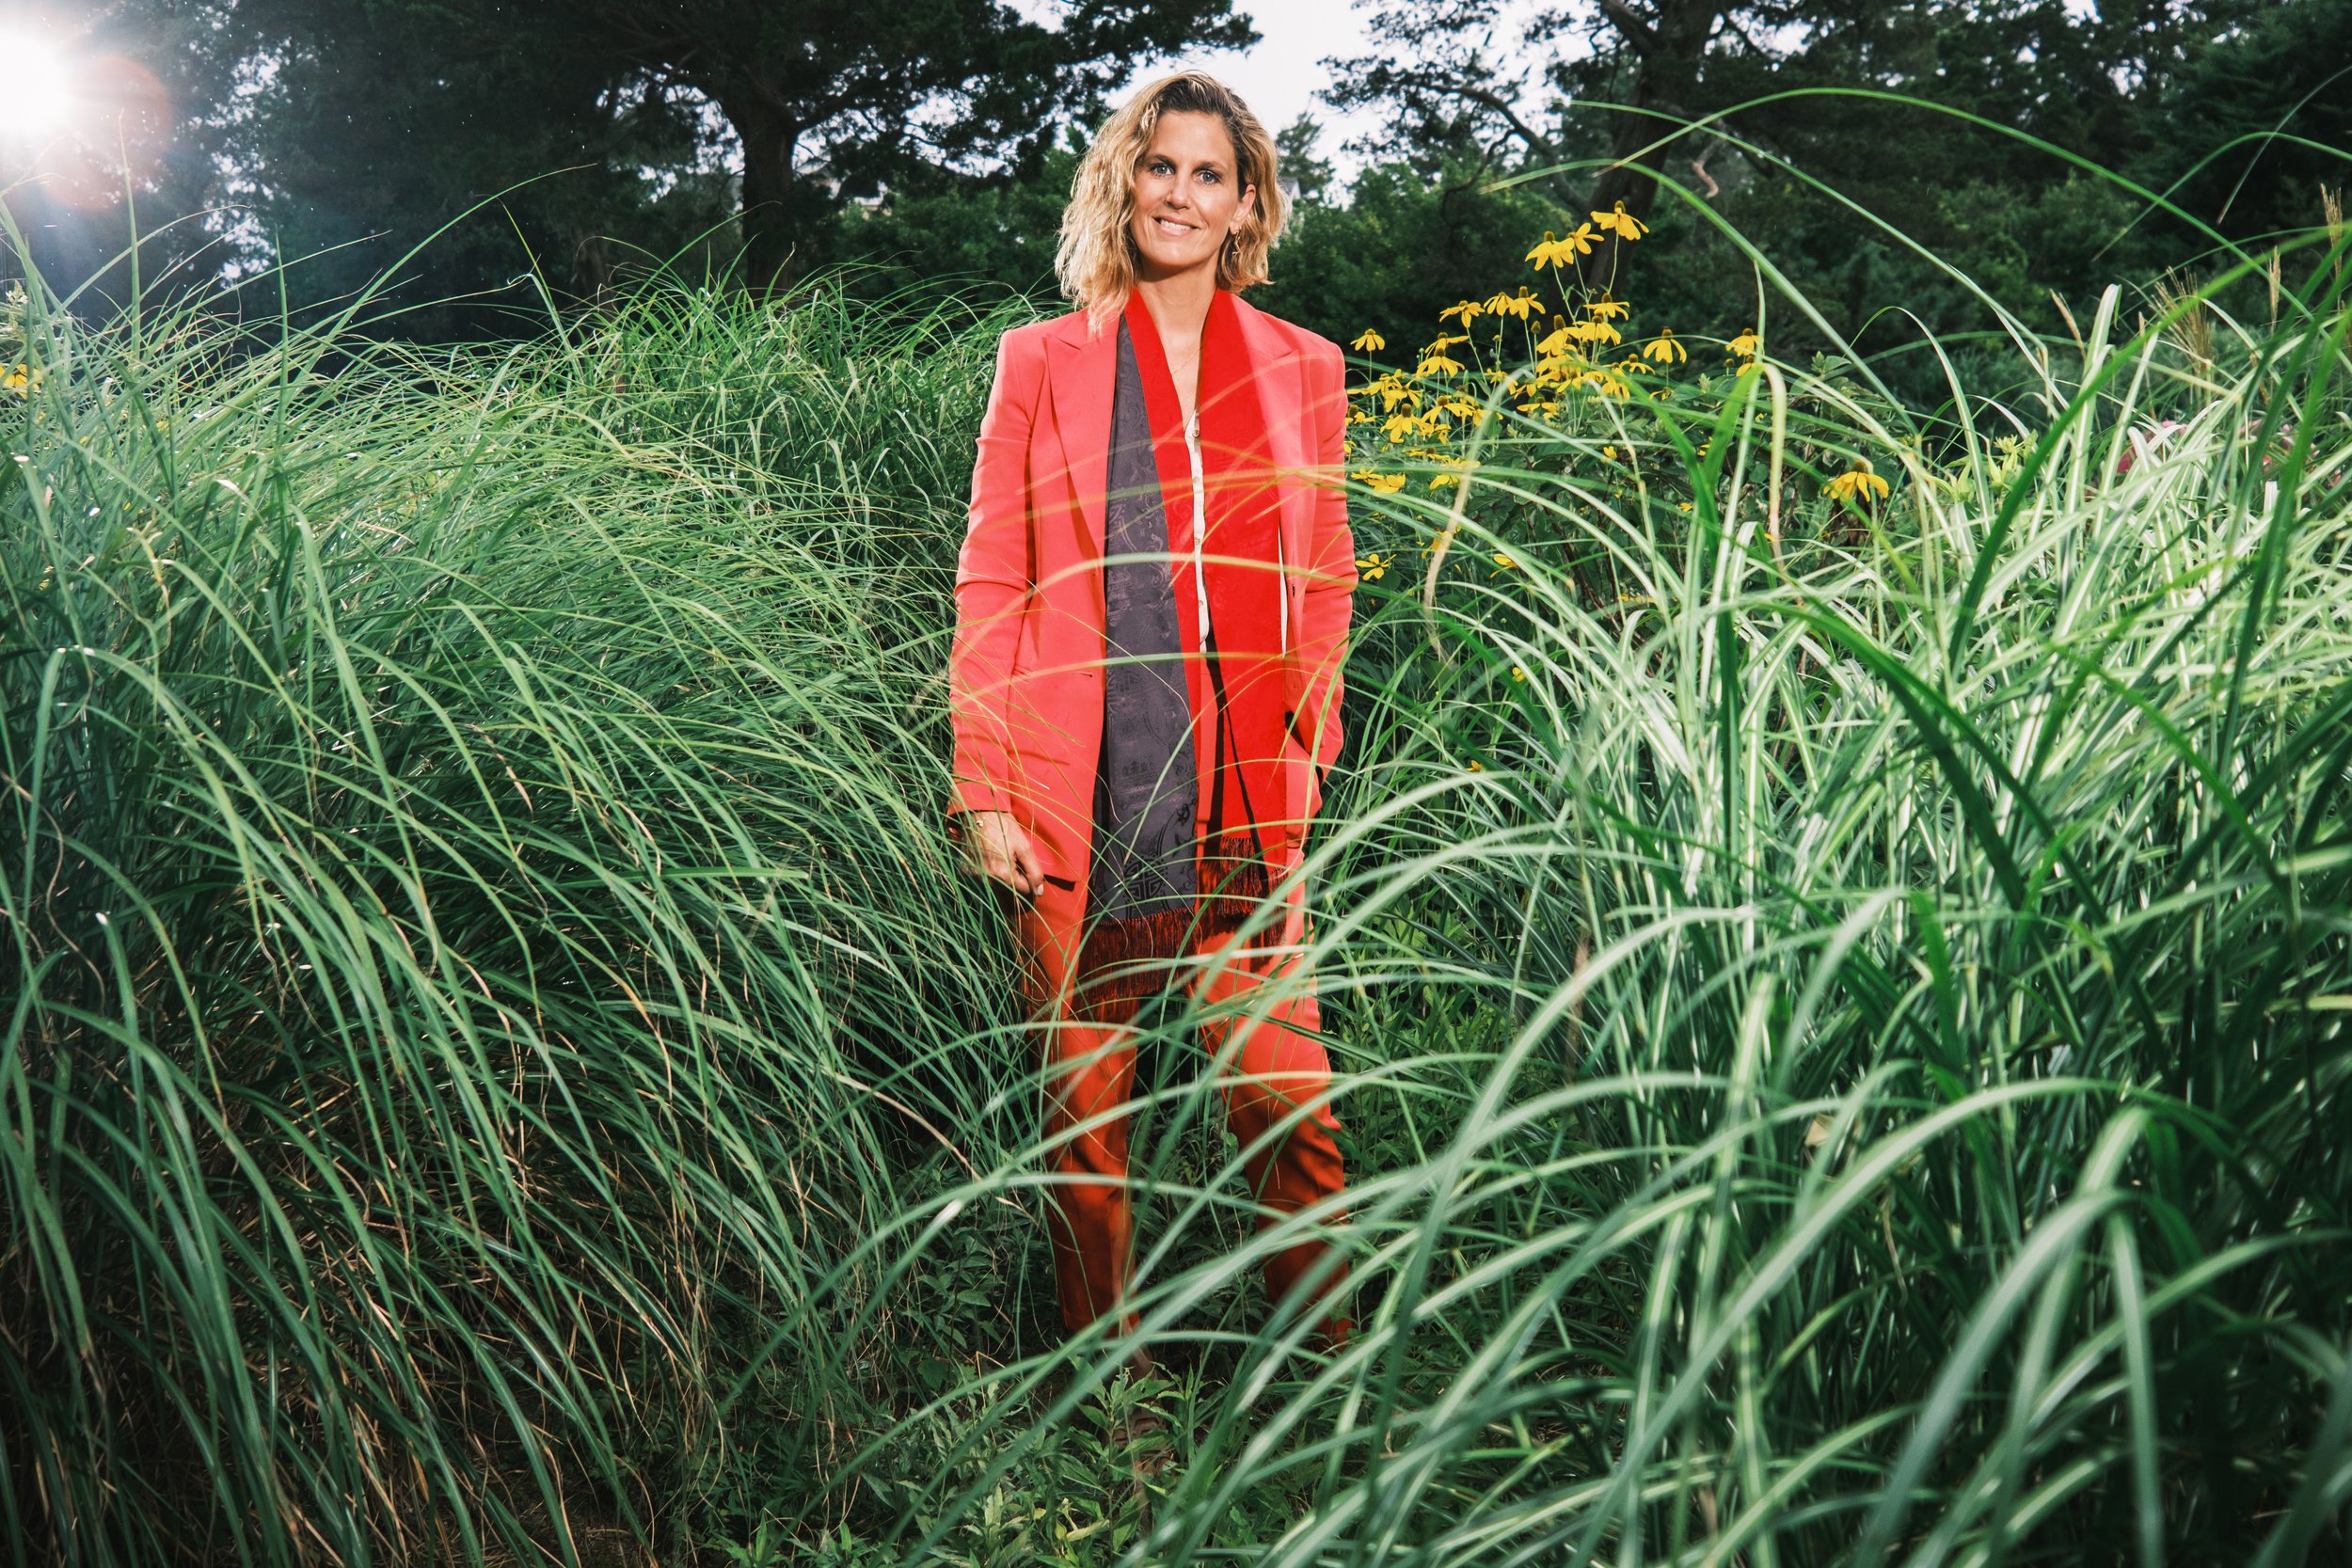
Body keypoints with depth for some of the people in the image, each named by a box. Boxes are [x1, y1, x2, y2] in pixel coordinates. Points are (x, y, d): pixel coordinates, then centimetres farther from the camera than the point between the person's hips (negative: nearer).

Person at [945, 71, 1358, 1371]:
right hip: (1076, 810, -1)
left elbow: (1325, 584, 16)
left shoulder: (1301, 370, 12)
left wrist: (1306, 750, 4)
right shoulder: (1042, 361, 7)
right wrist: (982, 789, -3)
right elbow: (989, 587, 4)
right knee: (1085, 1106, 6)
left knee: (1289, 1101, -2)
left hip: (1244, 809, 1)